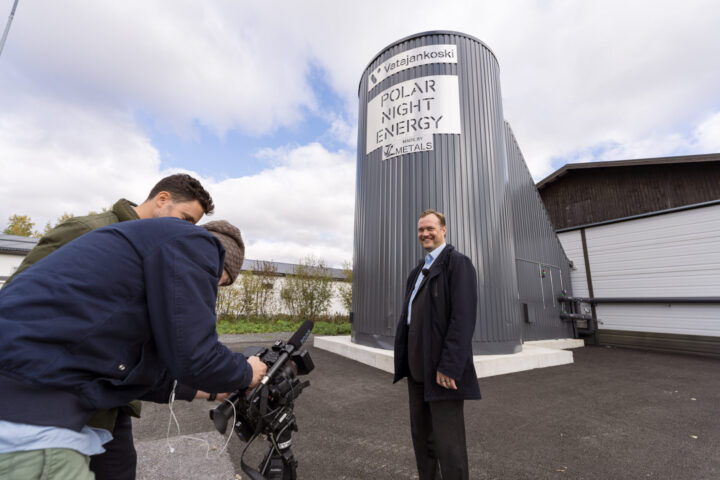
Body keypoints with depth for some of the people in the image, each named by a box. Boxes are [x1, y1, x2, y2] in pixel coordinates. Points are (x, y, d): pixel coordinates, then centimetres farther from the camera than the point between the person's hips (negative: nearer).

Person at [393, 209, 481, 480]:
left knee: (448, 442, 3)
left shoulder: (457, 263, -10)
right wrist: (403, 359, 11)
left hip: (441, 369, -8)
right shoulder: (417, 271, 14)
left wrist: (449, 366, -21)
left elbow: (463, 318, -18)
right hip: (417, 368, 8)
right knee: (421, 436, 19)